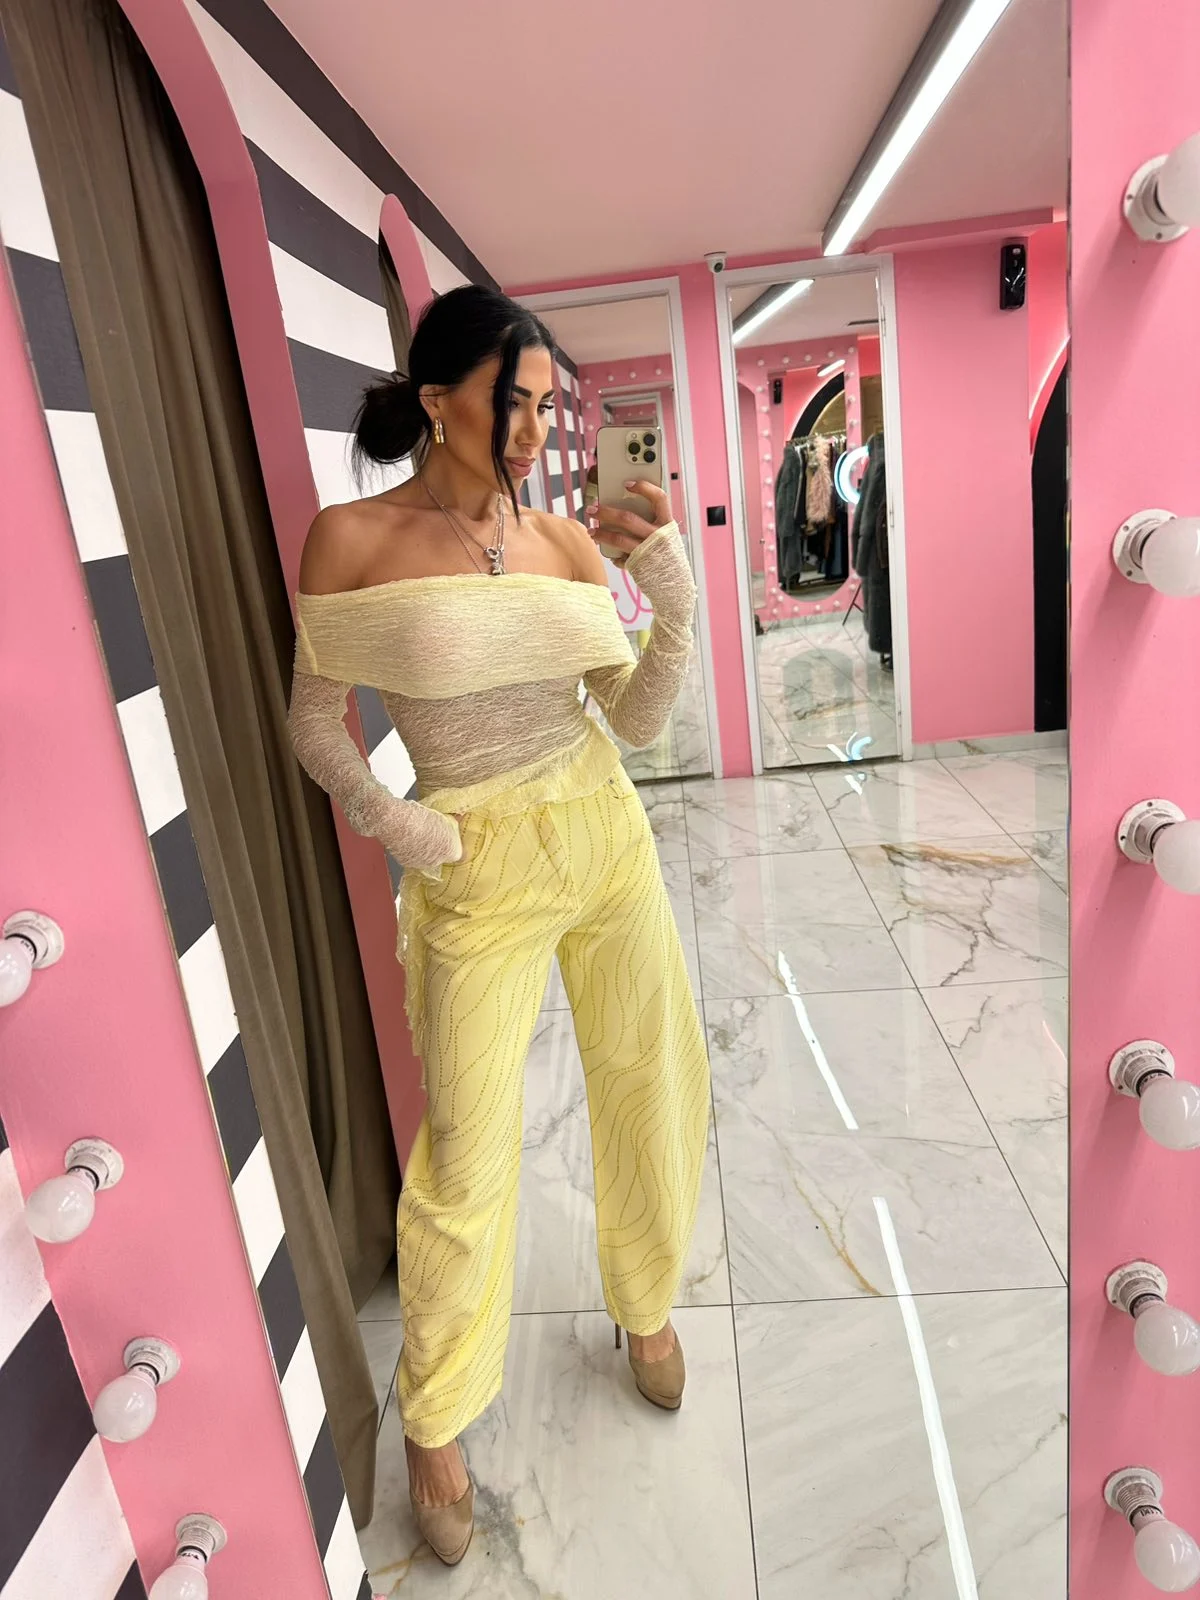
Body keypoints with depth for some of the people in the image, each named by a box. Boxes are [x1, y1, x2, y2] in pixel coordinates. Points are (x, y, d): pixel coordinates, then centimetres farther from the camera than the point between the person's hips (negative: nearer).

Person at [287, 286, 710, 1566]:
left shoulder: (565, 538, 2)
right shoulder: (352, 538, -7)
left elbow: (635, 722, 2)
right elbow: (313, 719, 2)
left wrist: (676, 607, -12)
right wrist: (383, 818, -14)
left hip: (607, 837, 5)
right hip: (478, 873, -4)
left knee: (656, 1085, 14)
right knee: (467, 1159, 4)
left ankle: (644, 1304, 44)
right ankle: (434, 1421, 33)